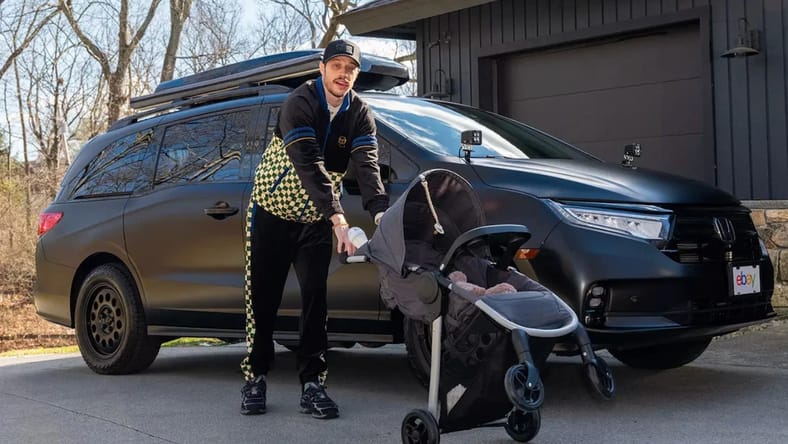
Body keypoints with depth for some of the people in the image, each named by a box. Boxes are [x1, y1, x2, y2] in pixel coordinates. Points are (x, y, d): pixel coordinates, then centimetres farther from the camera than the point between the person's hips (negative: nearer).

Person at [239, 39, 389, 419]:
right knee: (263, 297, 1)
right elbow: (308, 164, -31)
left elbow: (367, 165, -18)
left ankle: (312, 383, 2)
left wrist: (379, 210, -37)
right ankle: (255, 377, 13)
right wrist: (337, 217, -42)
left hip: (315, 218, 3)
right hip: (271, 211, -3)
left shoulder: (359, 114, -5)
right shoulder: (299, 103, -19)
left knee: (315, 296, -3)